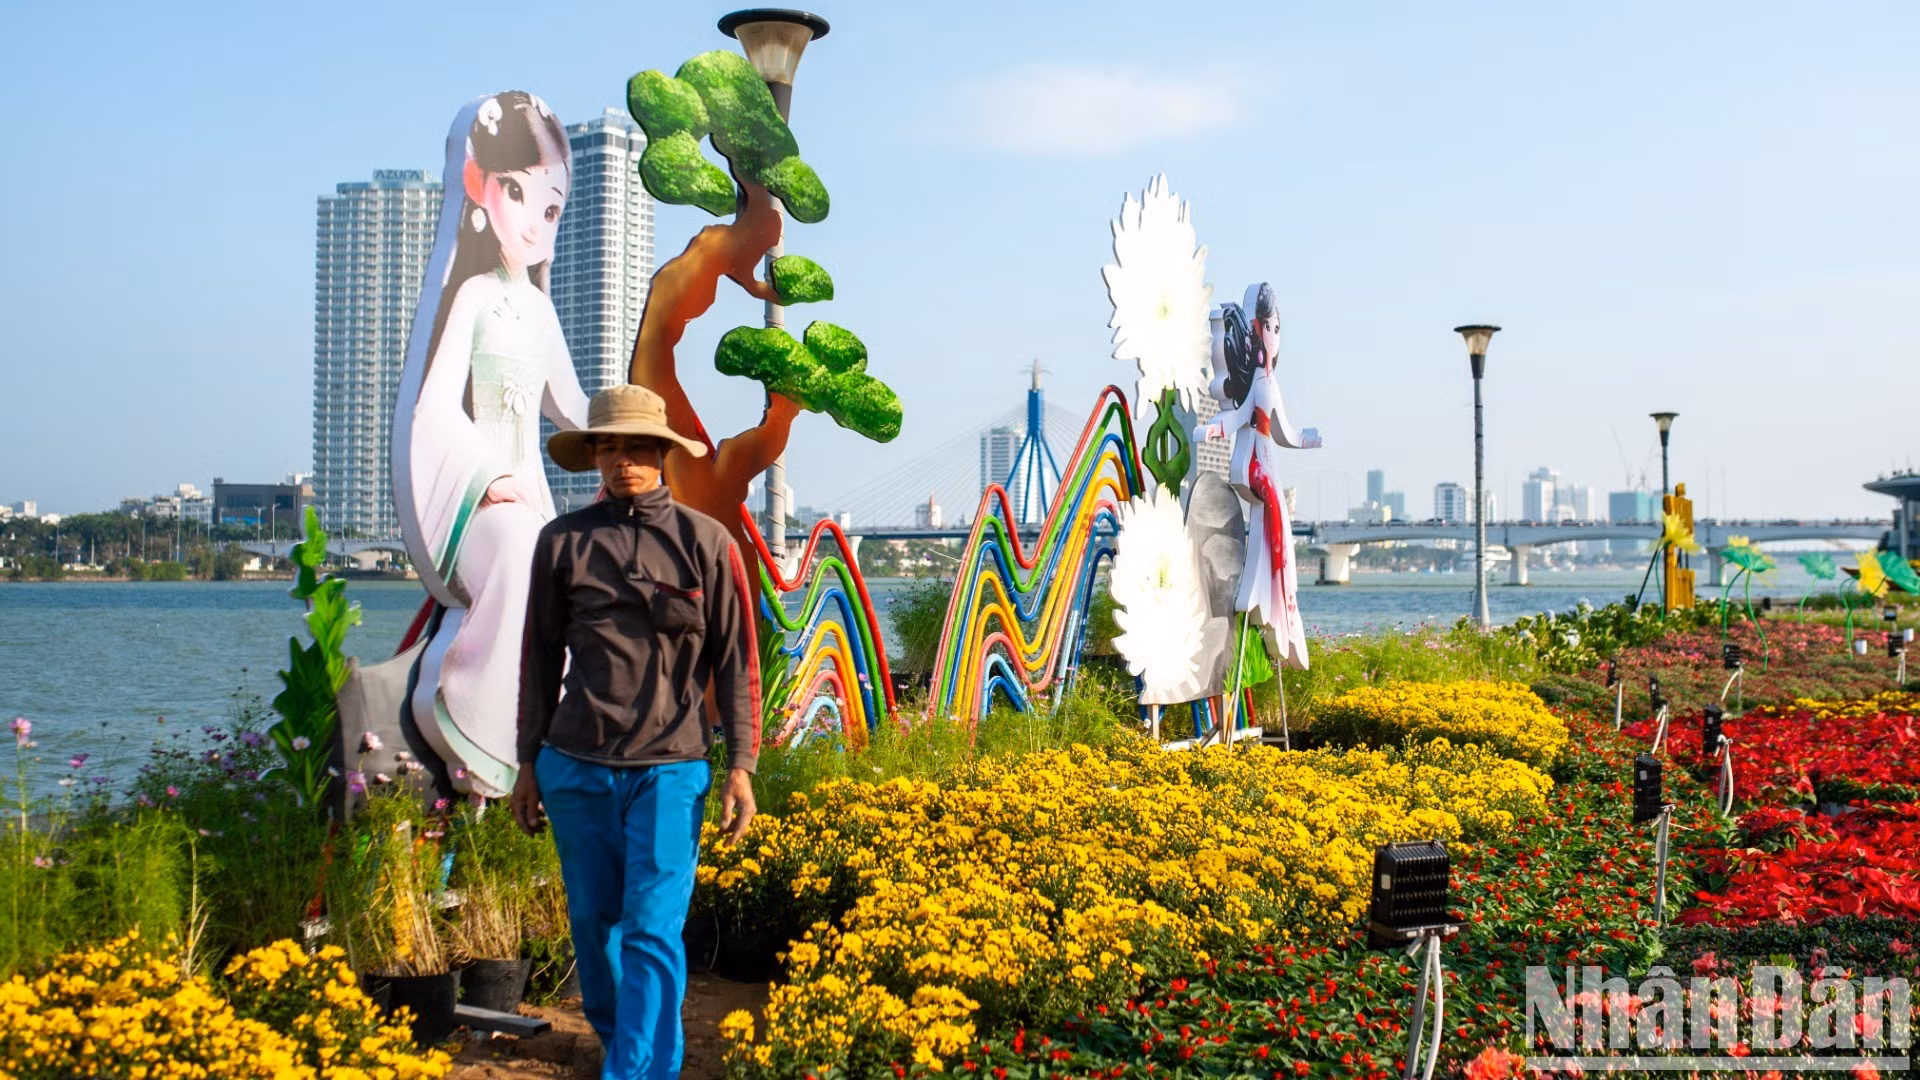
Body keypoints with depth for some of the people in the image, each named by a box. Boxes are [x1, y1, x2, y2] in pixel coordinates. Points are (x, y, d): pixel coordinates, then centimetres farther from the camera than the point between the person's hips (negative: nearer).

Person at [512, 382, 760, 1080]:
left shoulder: (706, 542, 1)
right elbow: (541, 657, 12)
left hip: (670, 768, -2)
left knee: (653, 931, -9)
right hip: (576, 766, 2)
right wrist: (529, 763, 12)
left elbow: (735, 660, 3)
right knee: (593, 923, 12)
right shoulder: (562, 541, 6)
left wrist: (741, 765, -3)